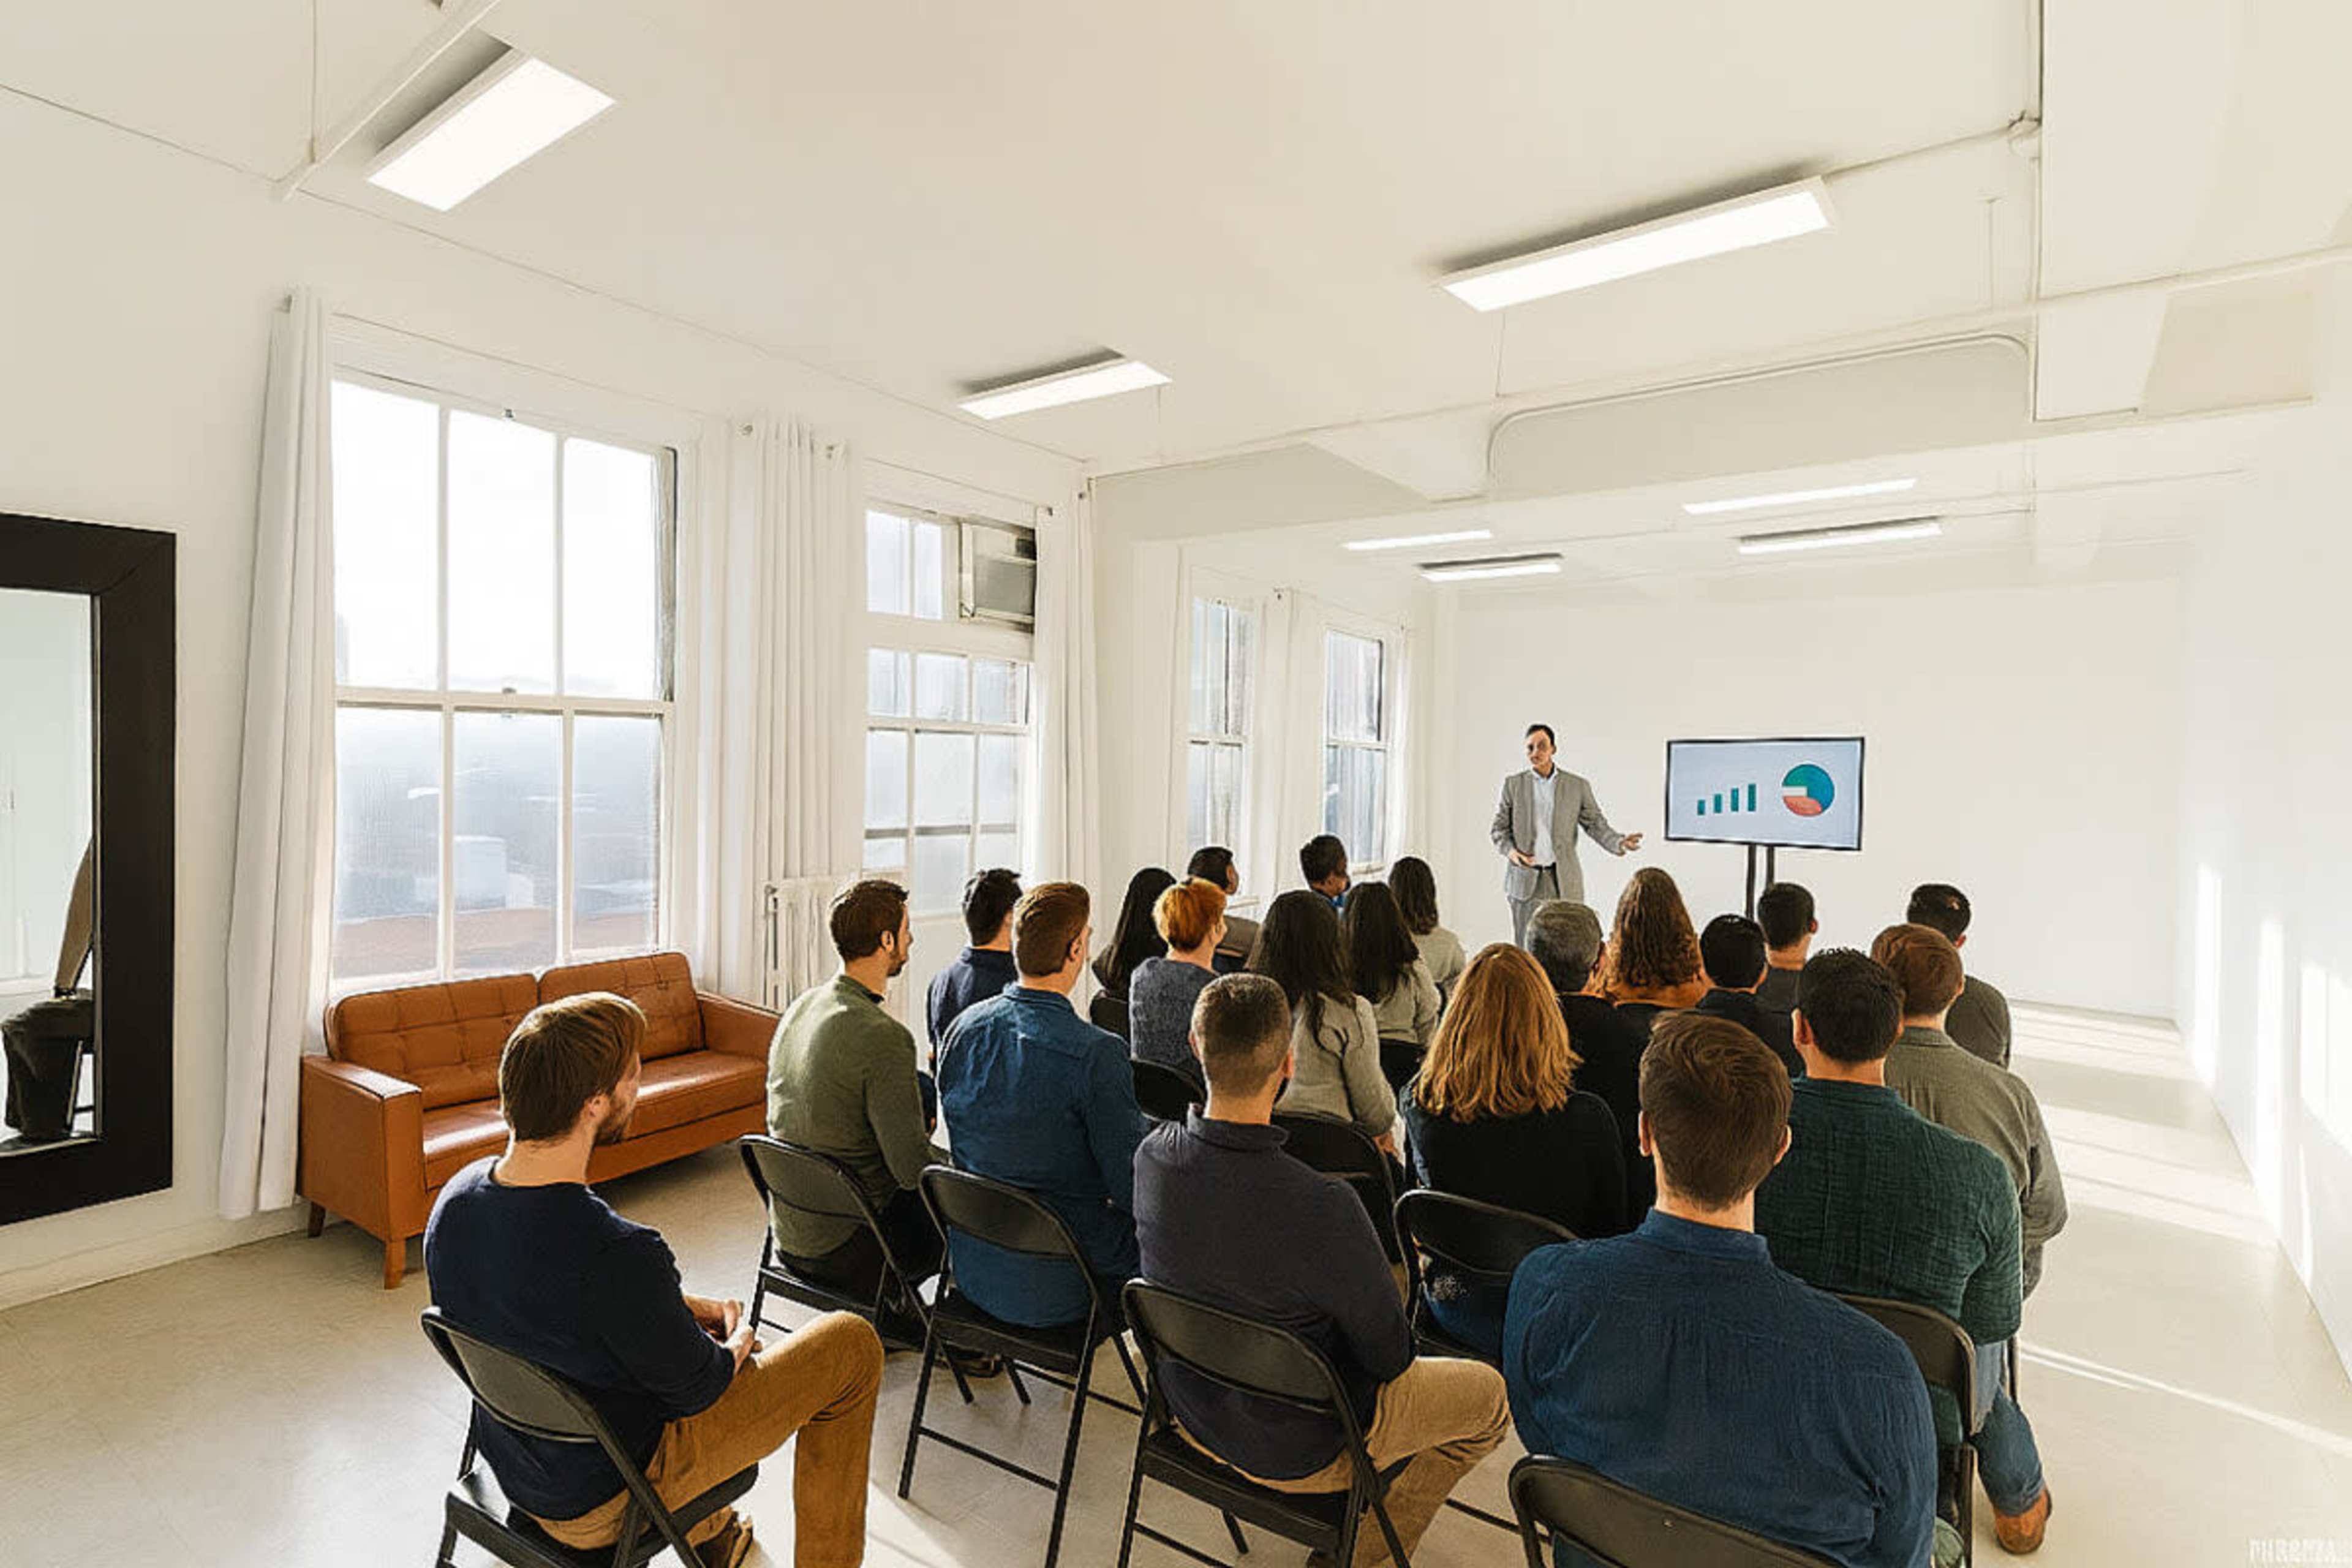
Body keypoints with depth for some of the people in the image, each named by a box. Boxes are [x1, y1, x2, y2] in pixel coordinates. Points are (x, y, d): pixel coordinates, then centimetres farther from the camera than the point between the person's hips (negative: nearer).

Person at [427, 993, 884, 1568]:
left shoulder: (456, 1196, -14)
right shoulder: (617, 1255, -38)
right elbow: (696, 1388, -20)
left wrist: (682, 1307, 3)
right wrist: (739, 1344, 1)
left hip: (512, 1470, 8)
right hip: (604, 1506, -7)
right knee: (851, 1344, 1)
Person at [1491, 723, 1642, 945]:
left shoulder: (1578, 786, 7)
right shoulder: (1513, 784, 7)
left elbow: (1595, 824, 9)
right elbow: (1499, 828, 9)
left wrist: (1618, 842, -10)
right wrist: (1510, 851, -10)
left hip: (1565, 881, 0)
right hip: (1525, 879, 0)